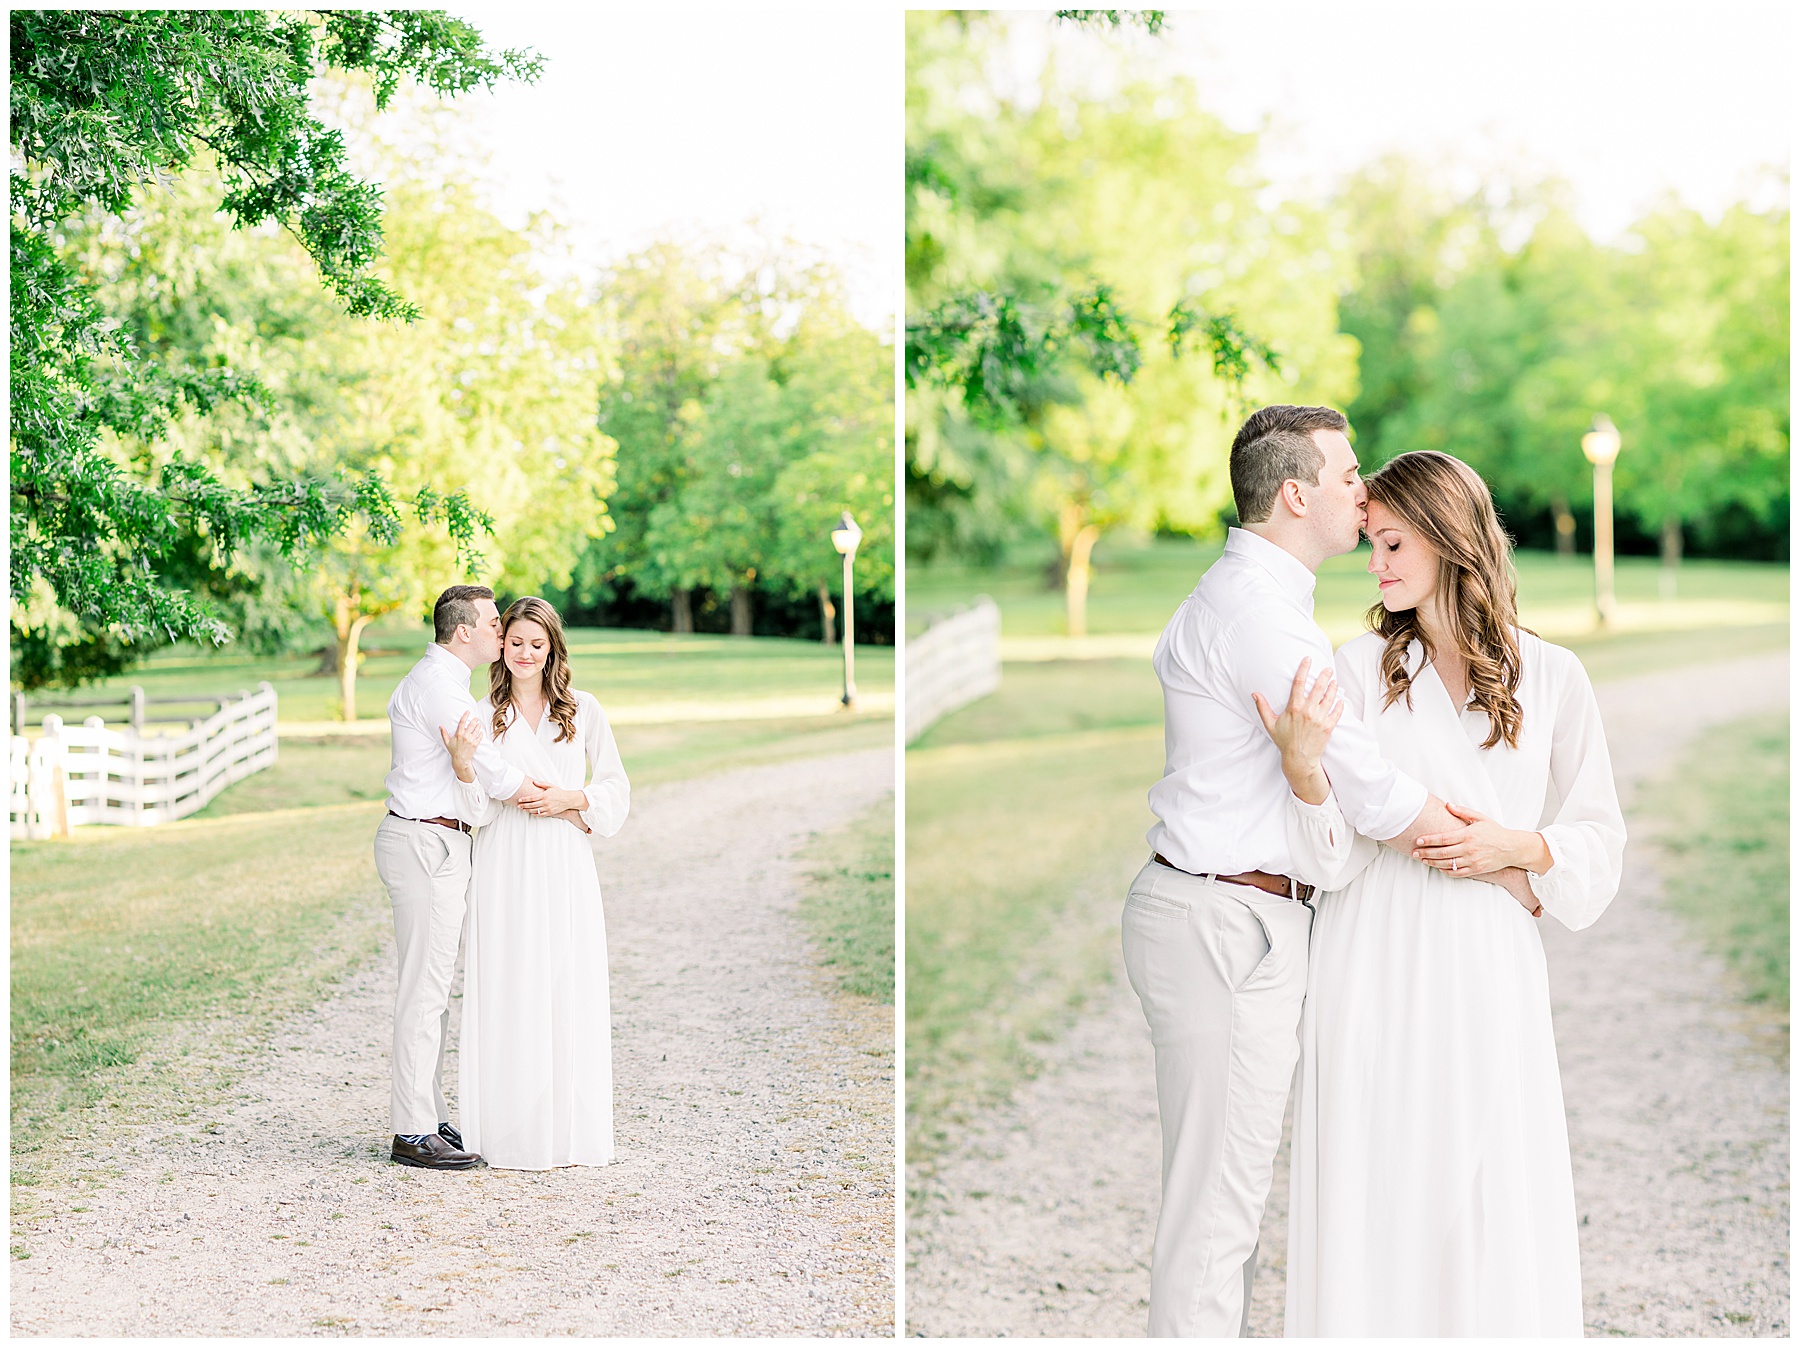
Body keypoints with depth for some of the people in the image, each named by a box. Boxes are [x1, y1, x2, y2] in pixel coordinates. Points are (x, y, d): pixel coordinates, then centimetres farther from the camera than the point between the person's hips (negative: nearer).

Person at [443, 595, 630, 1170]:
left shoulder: (582, 710, 6)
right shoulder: (482, 716, 5)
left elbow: (617, 787, 8)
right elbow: (478, 810, -1)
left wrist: (570, 798, -9)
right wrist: (462, 764, -19)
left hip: (566, 868, 1)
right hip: (505, 869, 0)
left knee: (570, 994, 0)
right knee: (510, 995, -1)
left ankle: (571, 1129, 9)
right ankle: (512, 1132, 5)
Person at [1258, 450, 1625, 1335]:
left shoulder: (1550, 678, 4)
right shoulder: (1358, 671, 2)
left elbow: (1597, 838, 9)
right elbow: (1335, 856, -4)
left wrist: (1519, 847, -9)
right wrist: (1303, 763, -21)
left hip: (1488, 962, 0)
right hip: (1376, 959, 0)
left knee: (1496, 1189, 2)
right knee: (1374, 1189, 2)